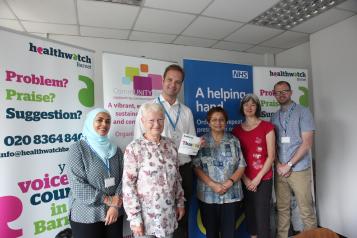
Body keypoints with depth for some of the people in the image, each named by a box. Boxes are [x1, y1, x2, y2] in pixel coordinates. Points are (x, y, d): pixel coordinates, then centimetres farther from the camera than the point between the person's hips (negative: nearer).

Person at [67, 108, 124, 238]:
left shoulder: (115, 149, 5)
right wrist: (108, 200, -15)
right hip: (86, 216, -4)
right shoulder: (78, 148, -8)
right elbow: (77, 185, -15)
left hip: (114, 213, 4)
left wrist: (115, 206, -12)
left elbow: (123, 179, -1)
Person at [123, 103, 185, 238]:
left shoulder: (170, 145, 0)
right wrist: (135, 218, -14)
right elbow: (128, 185, -14)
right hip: (145, 215, -4)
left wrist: (180, 202, 11)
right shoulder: (134, 148, -15)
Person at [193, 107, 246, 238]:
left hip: (231, 194, 1)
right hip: (208, 195, -1)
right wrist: (213, 185, -15)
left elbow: (241, 166, 2)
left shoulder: (233, 140, 5)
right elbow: (196, 167, -6)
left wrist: (229, 182, -12)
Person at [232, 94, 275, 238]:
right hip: (245, 181, 3)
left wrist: (258, 178, -9)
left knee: (262, 216, -2)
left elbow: (271, 156, -5)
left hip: (263, 179, -3)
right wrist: (245, 179, -3)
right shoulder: (236, 131, 7)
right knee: (249, 214, 11)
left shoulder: (267, 126, -2)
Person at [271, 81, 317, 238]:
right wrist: (279, 165, -4)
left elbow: (307, 143, -8)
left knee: (306, 210, 3)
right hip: (280, 170, 4)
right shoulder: (274, 117, 11)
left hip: (299, 170, -4)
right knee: (282, 208, 11)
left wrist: (289, 165, -11)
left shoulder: (303, 112, -1)